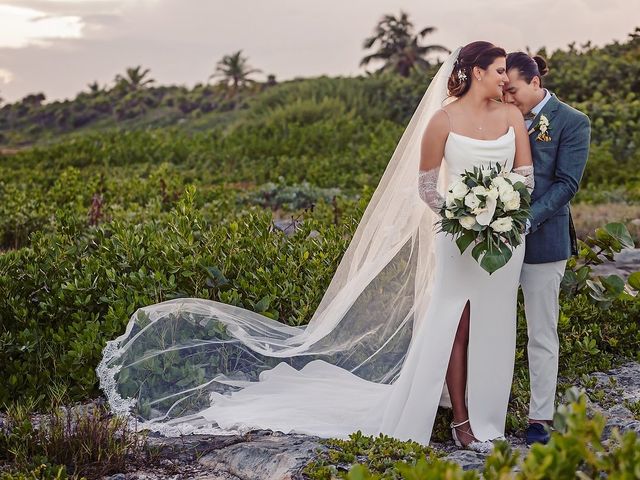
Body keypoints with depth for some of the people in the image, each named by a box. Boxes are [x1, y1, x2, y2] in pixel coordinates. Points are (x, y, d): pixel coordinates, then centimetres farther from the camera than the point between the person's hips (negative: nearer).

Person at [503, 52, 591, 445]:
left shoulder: (572, 122, -4)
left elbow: (566, 183, -9)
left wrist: (527, 221, -20)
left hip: (543, 240, -4)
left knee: (542, 335, 4)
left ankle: (540, 418, 13)